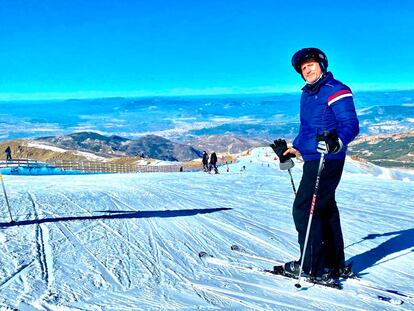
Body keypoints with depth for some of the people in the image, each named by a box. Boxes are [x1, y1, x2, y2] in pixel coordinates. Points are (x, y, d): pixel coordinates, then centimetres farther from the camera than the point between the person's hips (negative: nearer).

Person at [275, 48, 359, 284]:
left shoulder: (336, 90, -10)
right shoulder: (307, 94, 18)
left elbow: (351, 124, -19)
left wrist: (337, 142, -37)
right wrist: (294, 149, 25)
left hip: (328, 160, -10)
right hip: (312, 159, 10)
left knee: (304, 209, -9)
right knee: (325, 209, 14)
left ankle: (313, 267, 0)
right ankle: (336, 265, 25)